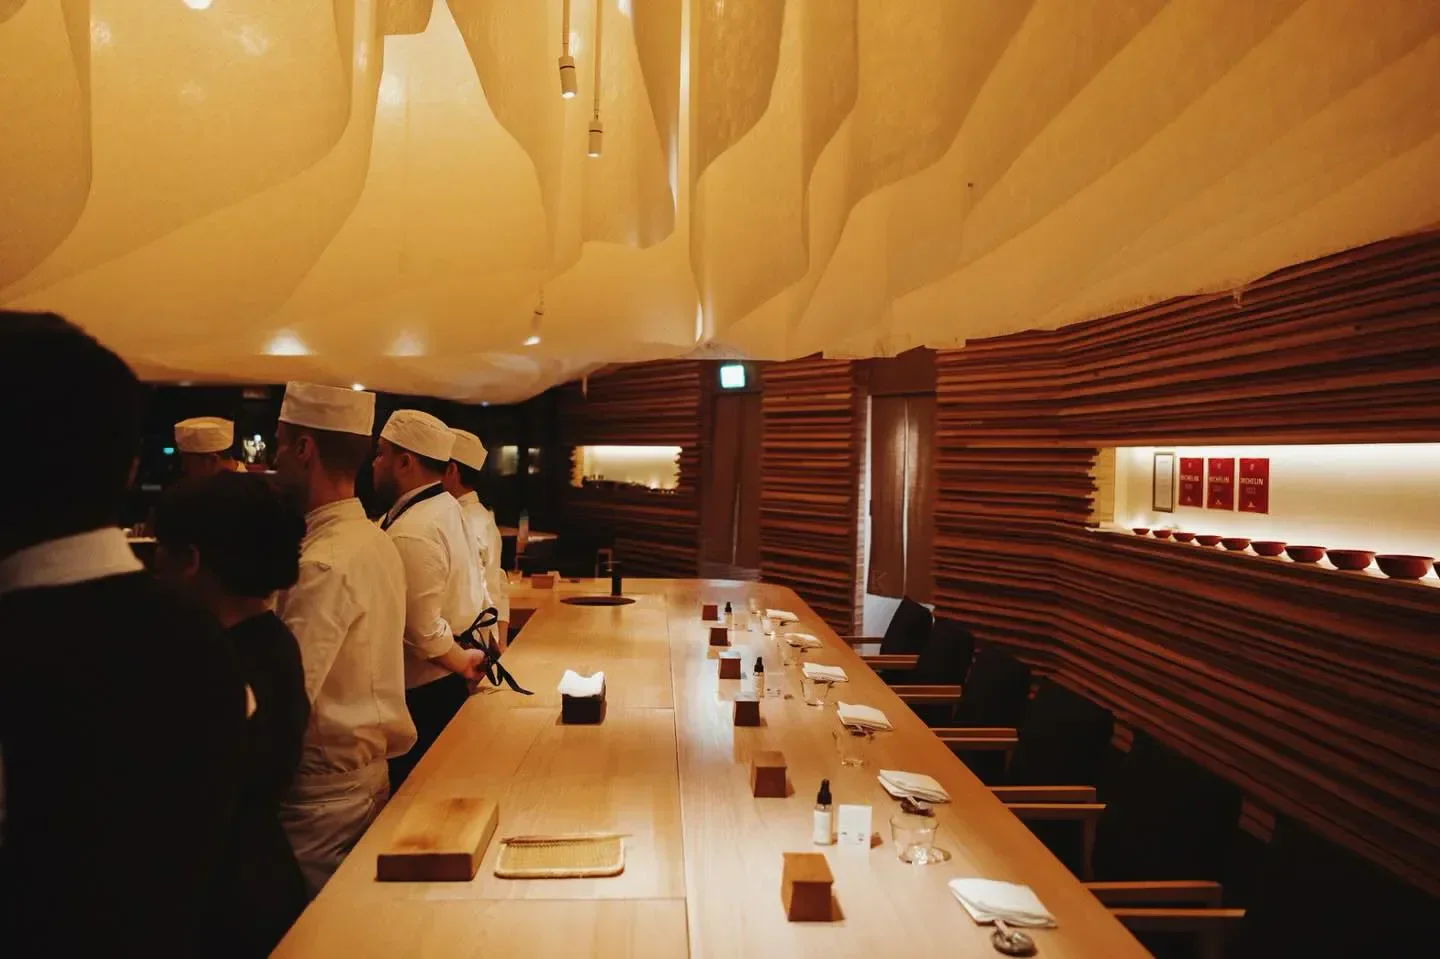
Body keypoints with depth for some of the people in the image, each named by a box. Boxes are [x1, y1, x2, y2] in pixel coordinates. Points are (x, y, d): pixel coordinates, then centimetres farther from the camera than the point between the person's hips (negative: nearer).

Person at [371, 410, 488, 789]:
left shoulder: (410, 534, -24)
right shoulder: (447, 507, 4)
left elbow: (422, 630, -23)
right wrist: (466, 659, 11)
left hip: (423, 691, -9)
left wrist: (461, 663, -8)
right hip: (450, 683, 9)